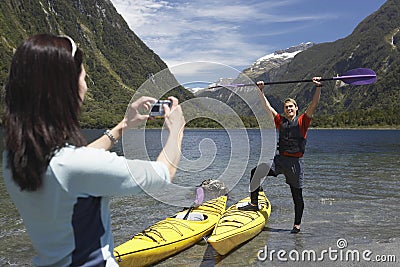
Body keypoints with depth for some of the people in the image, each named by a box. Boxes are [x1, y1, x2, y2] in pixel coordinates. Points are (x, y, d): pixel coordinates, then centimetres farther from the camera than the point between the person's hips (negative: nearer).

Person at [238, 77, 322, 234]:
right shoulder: (280, 121, 10)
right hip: (280, 159, 3)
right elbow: (267, 106, 11)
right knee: (256, 172, -14)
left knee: (297, 195, 5)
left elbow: (314, 105, -10)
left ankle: (297, 225, 20)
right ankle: (254, 204, -3)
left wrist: (318, 87, -20)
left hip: (295, 162, -3)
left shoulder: (302, 121, 1)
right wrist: (260, 91, 9)